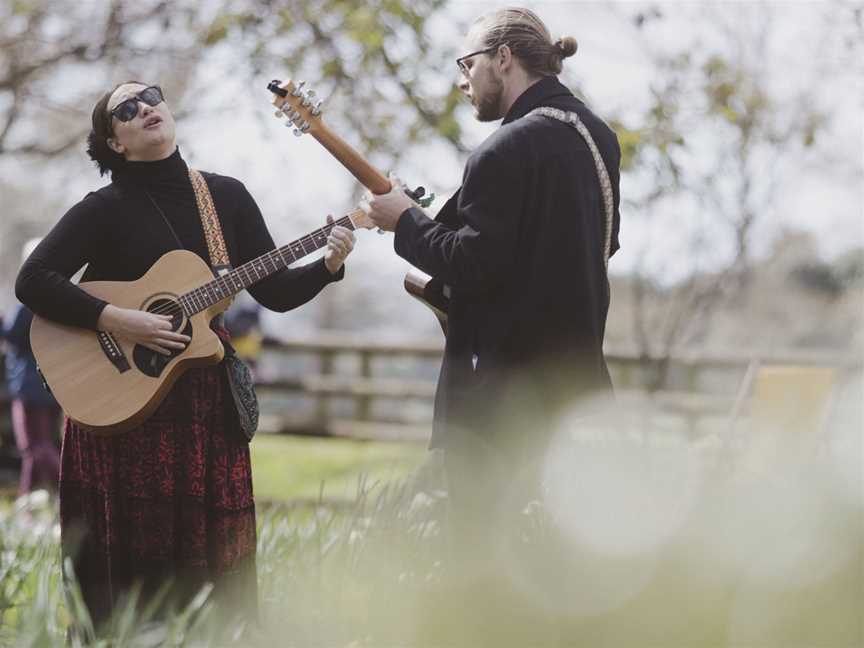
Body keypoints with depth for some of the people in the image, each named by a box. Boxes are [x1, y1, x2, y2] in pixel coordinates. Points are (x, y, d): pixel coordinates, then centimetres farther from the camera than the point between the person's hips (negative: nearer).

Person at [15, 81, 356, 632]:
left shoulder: (227, 196, 7)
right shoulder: (105, 209, -4)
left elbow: (275, 292, 7)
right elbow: (33, 281, -12)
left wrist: (328, 266, -10)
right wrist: (118, 320, -21)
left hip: (208, 405, 3)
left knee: (216, 562, 4)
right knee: (132, 571, 0)